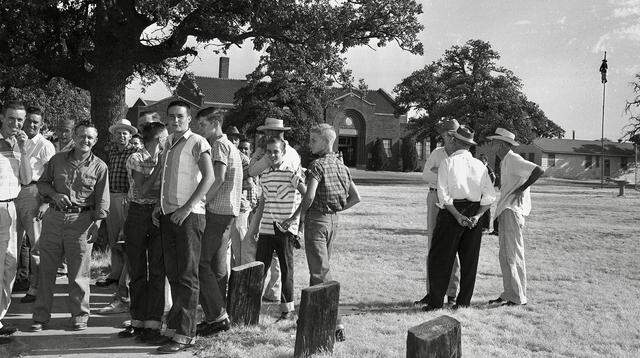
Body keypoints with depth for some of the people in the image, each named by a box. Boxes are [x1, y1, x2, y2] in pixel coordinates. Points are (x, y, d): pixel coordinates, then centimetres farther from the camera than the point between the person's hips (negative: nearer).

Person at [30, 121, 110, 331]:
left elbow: (102, 199, -1)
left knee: (79, 272, 1)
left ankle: (79, 316, 15)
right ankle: (41, 316, 16)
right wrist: (55, 194, -4)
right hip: (53, 217, 3)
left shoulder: (99, 167, 1)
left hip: (81, 220, -2)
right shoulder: (57, 160, 8)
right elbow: (42, 183, 16)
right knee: (46, 269, 6)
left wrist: (97, 223, -10)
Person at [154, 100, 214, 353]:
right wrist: (160, 204, 11)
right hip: (168, 215, 8)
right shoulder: (168, 144, 17)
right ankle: (174, 326, 18)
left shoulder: (197, 143, -5)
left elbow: (208, 177, -15)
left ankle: (184, 335, -3)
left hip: (189, 216, -8)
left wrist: (187, 207, -19)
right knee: (173, 273, 10)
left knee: (187, 276, -6)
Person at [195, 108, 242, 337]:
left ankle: (217, 315, -10)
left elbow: (218, 178, -20)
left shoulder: (219, 145, -8)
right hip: (228, 211, 10)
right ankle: (220, 316, 14)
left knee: (200, 262, -9)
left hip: (217, 211, -10)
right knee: (217, 264, 11)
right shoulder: (230, 146, 22)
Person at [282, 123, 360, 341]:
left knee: (320, 272, -8)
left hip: (317, 219, -8)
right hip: (334, 220, 8)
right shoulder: (341, 166, 11)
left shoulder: (318, 165, -13)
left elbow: (309, 196, -25)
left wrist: (296, 217, -13)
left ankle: (335, 323, -14)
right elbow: (356, 197, 12)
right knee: (321, 267, 18)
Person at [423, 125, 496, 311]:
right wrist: (477, 216, -5)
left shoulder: (447, 163, -3)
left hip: (452, 211, -4)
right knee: (469, 260, 11)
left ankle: (435, 302, 3)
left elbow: (443, 194, -13)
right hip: (474, 213, 4)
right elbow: (490, 195, 0)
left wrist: (458, 216, -14)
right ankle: (464, 302, 14)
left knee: (440, 258, 3)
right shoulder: (479, 165, 7)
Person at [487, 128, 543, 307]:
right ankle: (508, 294, 20)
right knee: (504, 255, 13)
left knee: (513, 255, -7)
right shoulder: (504, 162, 19)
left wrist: (521, 189, -18)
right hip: (505, 211, 10)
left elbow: (538, 171, -23)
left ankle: (519, 297, -2)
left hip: (513, 210, -10)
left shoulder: (514, 159, -12)